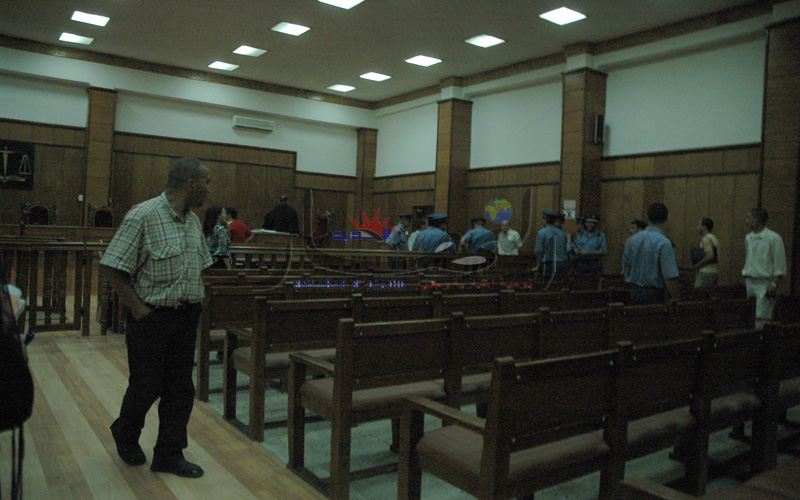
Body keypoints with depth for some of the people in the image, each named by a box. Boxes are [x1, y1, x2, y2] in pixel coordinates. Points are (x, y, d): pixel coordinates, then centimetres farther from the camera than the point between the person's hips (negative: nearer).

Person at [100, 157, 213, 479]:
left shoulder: (194, 221, 8)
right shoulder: (143, 216, -16)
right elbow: (112, 267, -15)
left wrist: (197, 299, 8)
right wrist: (138, 307, -16)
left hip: (186, 316, 7)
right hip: (152, 317, -7)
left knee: (180, 388, 9)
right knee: (146, 386, 7)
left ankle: (169, 455, 23)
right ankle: (125, 435, 37)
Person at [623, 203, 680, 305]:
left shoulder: (631, 240, 2)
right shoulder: (664, 243, -16)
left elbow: (626, 267, 13)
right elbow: (670, 277, -18)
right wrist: (675, 300, -9)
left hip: (634, 293, 6)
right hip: (655, 295, -6)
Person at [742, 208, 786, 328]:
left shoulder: (773, 238, -9)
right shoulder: (748, 237, 13)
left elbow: (780, 265, -9)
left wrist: (774, 284, -15)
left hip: (764, 283, -7)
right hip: (749, 282, 7)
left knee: (761, 320, -9)